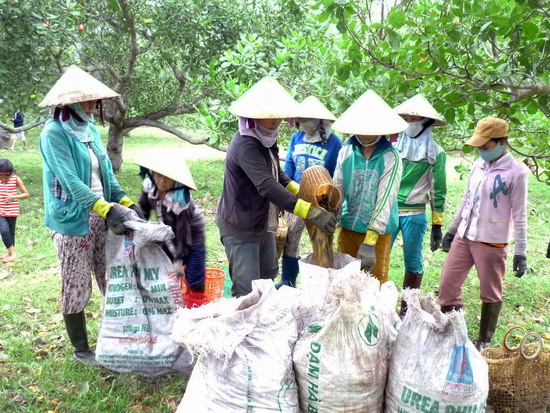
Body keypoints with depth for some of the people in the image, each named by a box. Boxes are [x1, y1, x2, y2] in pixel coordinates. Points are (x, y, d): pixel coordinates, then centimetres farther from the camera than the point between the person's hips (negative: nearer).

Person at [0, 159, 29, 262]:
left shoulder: (16, 179, -9)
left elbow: (26, 194, -6)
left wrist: (13, 197, -19)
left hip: (12, 211, -1)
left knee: (11, 233, 8)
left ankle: (11, 253, 23)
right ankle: (12, 254, 0)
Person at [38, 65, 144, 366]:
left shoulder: (90, 130, 9)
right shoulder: (54, 133, -12)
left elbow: (107, 174, 9)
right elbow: (70, 180, -22)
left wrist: (127, 203, -5)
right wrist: (107, 209, -31)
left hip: (101, 217, 7)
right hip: (73, 221, -7)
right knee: (76, 287, 7)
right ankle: (81, 350, 25)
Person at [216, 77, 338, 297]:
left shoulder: (266, 140, 5)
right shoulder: (245, 145, -26)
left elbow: (277, 174, 15)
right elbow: (268, 186, -37)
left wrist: (301, 191, -4)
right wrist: (310, 212, -42)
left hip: (262, 225, 10)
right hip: (240, 228, -10)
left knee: (268, 276, 22)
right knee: (247, 292, -4)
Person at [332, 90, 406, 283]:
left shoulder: (390, 157, -11)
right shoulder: (346, 152, -2)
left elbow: (386, 199, -17)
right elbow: (337, 190, -2)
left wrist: (370, 240, -23)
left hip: (377, 231, -3)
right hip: (347, 227, 3)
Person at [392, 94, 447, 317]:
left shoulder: (435, 153, 0)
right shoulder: (395, 146, 7)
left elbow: (438, 191, 1)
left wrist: (437, 225, -1)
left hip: (414, 215, -2)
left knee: (413, 262, 6)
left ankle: (406, 310, 20)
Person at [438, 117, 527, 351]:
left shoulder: (516, 173, -10)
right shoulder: (479, 165, 8)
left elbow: (519, 215, -9)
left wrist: (520, 252, -10)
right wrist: (452, 229, 18)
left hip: (491, 244, -6)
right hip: (463, 238, 6)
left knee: (490, 295, 9)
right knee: (447, 285, 6)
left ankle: (484, 340, 28)